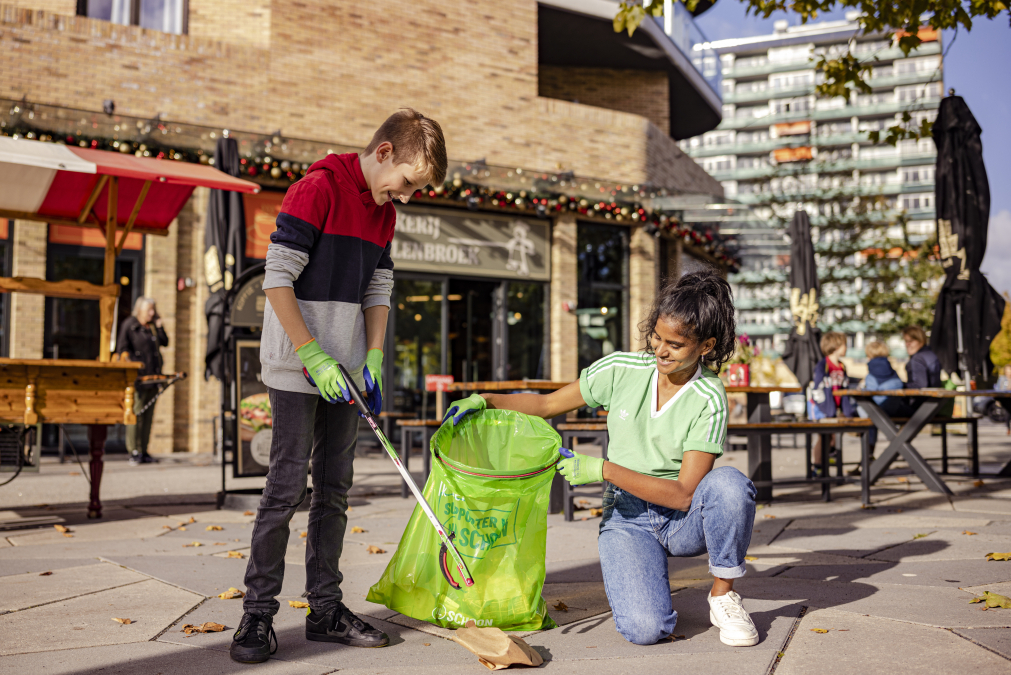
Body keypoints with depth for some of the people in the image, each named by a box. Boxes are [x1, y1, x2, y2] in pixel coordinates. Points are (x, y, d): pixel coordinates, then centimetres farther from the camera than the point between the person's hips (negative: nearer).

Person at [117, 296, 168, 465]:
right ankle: (134, 452, -6)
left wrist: (159, 326, 2)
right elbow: (123, 348, -4)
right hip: (137, 377, -6)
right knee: (136, 413, -9)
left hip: (153, 376, 6)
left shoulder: (153, 327, 18)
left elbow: (165, 342, 12)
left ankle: (143, 451, 11)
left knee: (148, 414, 6)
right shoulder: (129, 324, 1)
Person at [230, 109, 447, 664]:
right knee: (288, 485, -6)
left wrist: (372, 361, 4)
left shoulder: (383, 212, 12)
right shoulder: (317, 188, -13)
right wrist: (313, 357, -18)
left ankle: (325, 609, 18)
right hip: (296, 369, -7)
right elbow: (278, 279, -16)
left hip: (343, 372, 8)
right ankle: (257, 613, 5)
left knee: (334, 489, 9)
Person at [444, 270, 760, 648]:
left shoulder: (709, 400, -14)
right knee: (644, 629, -26)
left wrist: (602, 470, -23)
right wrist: (484, 401, -11)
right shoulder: (622, 370, -6)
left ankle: (723, 597, -10)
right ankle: (642, 576, 11)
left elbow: (684, 494, -19)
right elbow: (547, 404, 4)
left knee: (729, 483, -35)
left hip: (683, 521, 0)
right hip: (627, 517, 0)